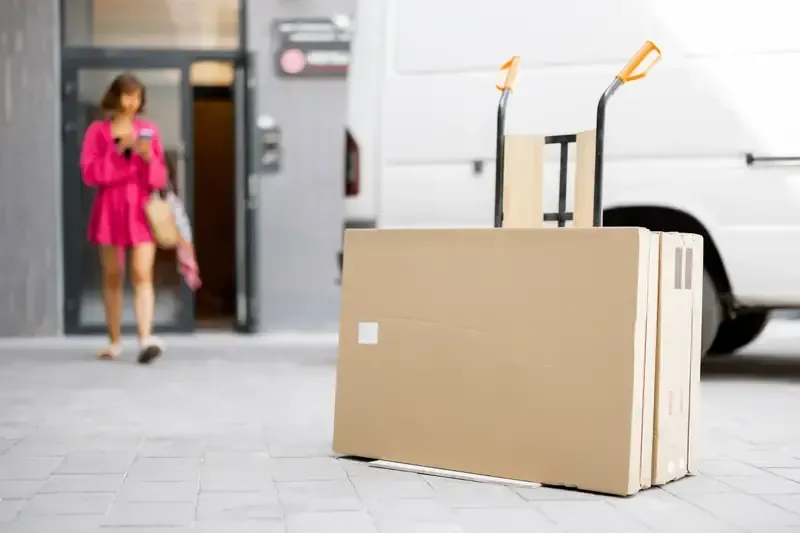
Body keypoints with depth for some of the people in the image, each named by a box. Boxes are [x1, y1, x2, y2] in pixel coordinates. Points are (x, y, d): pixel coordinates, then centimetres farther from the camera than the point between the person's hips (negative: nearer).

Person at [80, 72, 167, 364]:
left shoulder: (148, 129, 8)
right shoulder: (97, 131, 4)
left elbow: (160, 178, 7)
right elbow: (89, 173, -6)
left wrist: (148, 156, -13)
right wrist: (119, 150, -15)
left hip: (142, 208, 0)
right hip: (110, 208, 0)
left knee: (142, 274, -12)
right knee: (112, 277, 6)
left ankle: (146, 339, -20)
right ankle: (114, 341, 14)